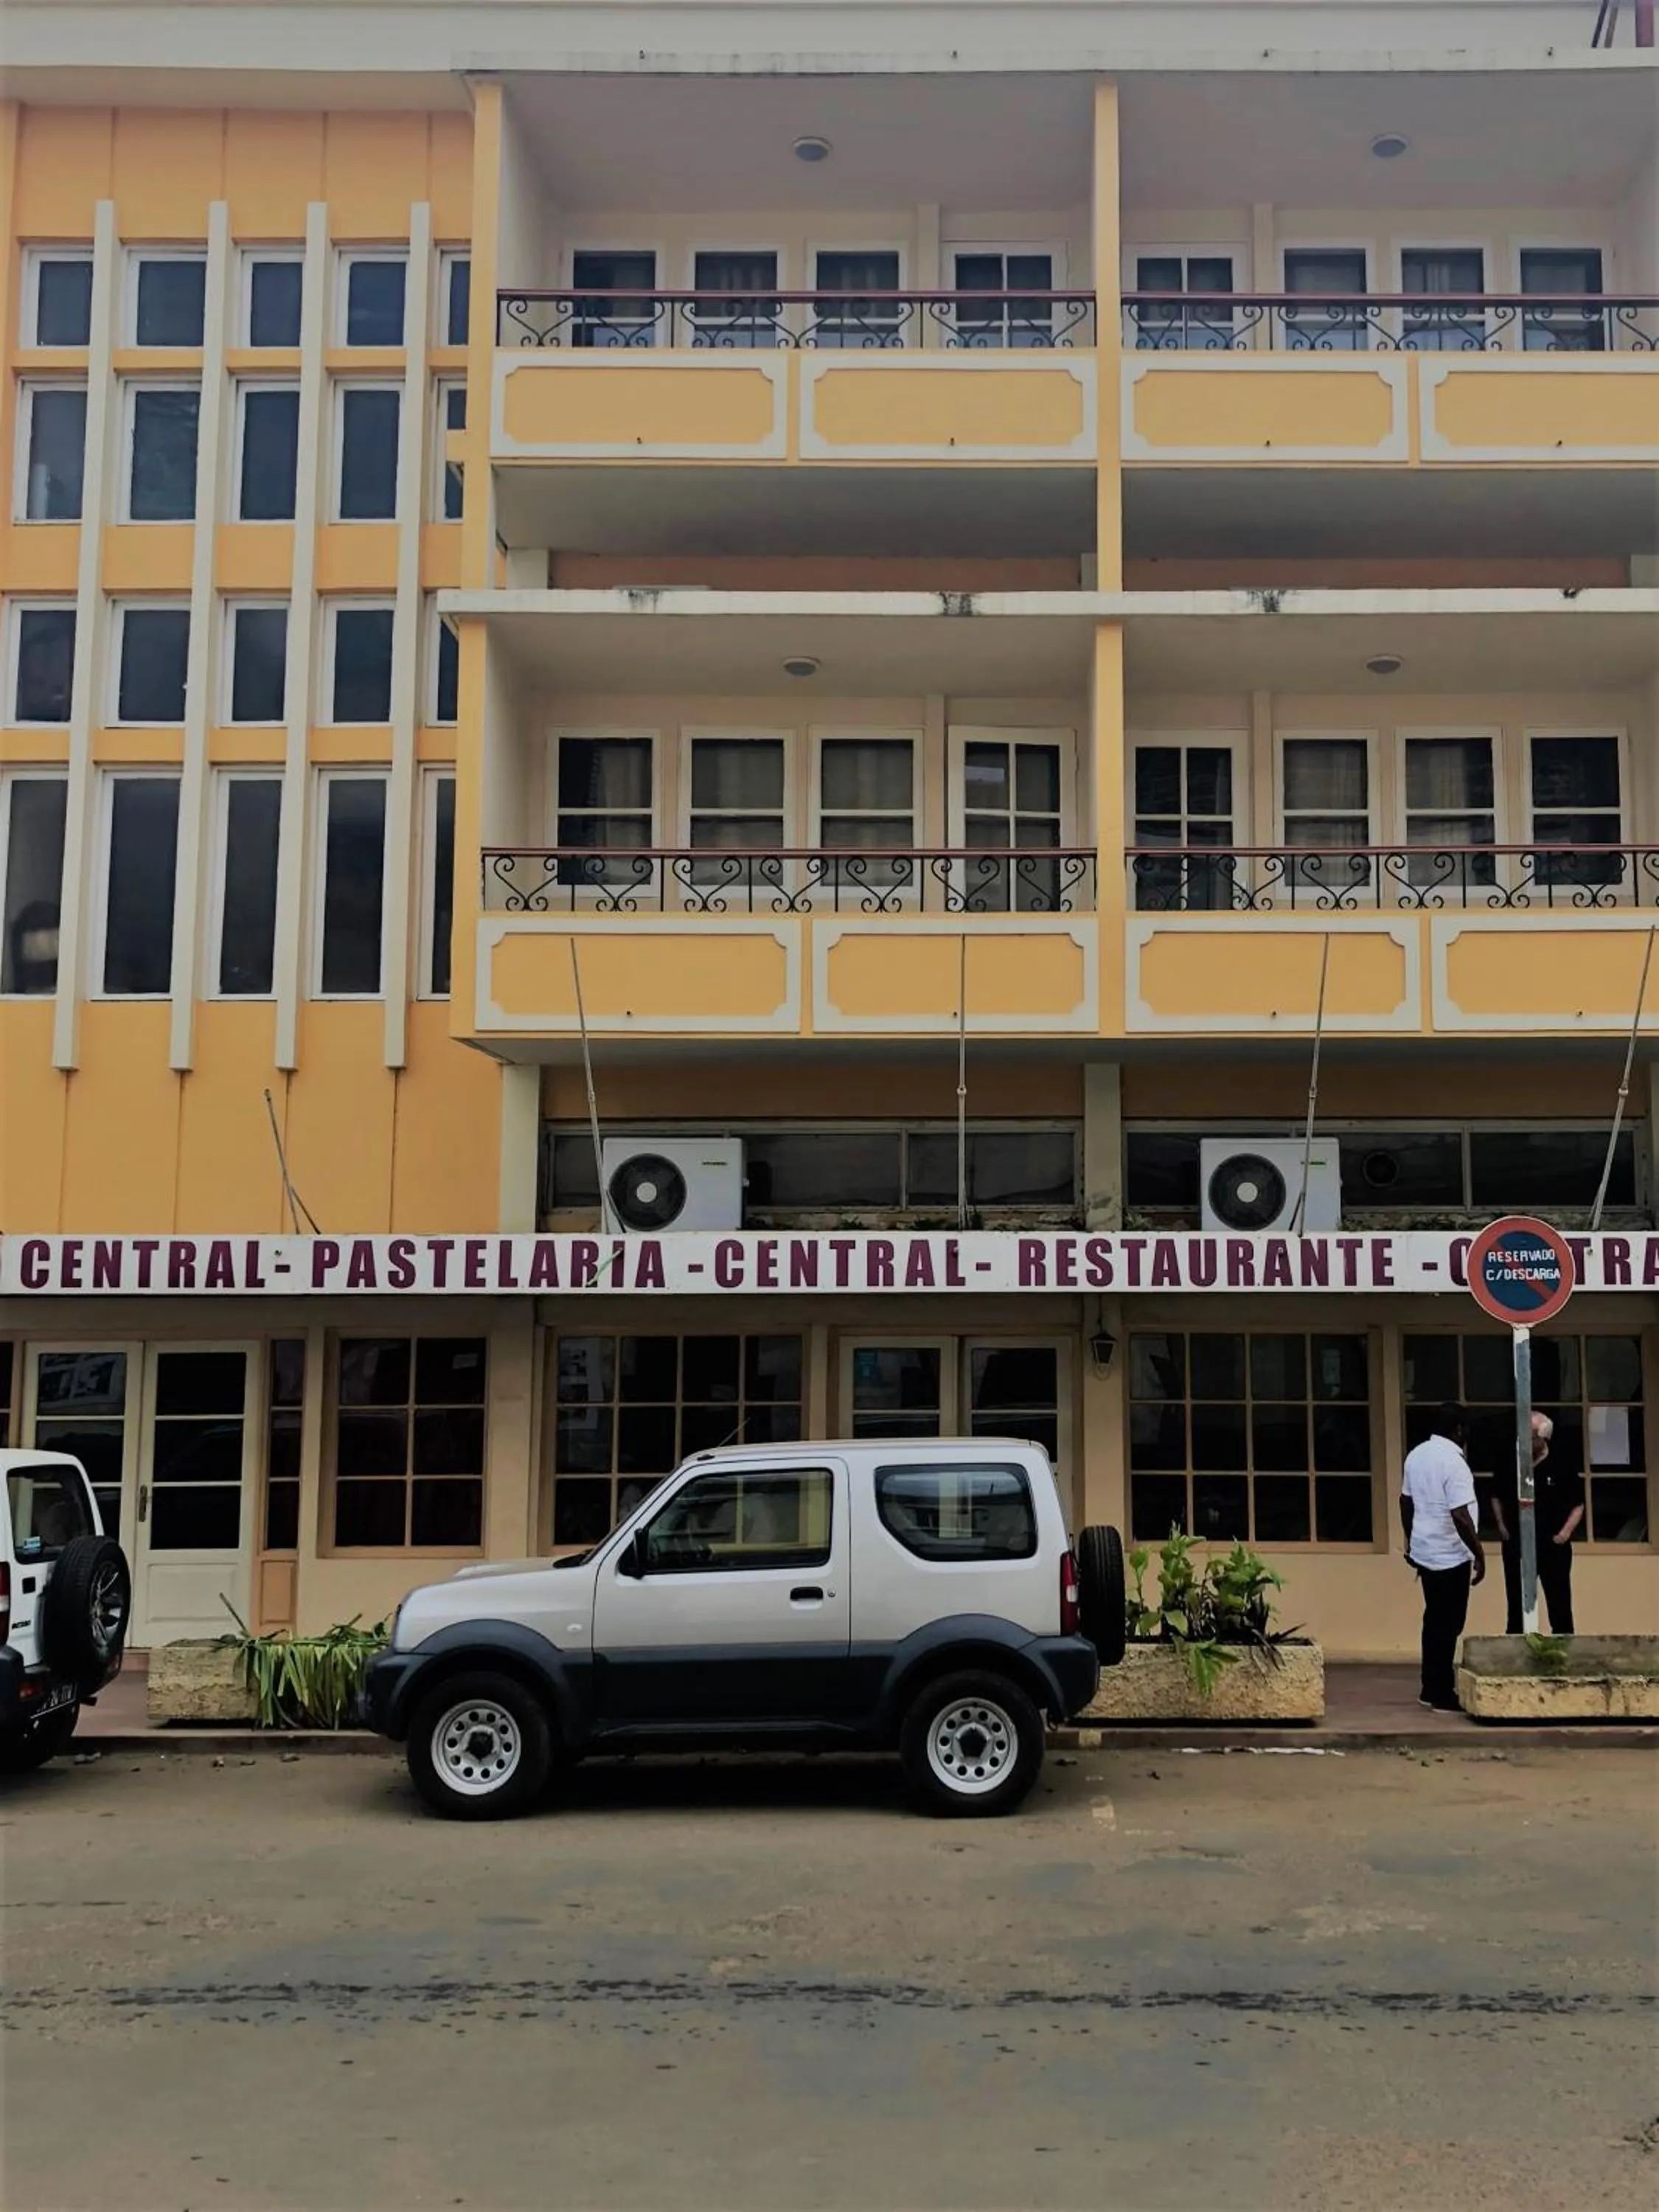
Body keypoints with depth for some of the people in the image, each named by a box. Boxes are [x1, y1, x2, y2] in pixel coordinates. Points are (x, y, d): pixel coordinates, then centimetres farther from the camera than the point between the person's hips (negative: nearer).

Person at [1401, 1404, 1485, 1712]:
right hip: (1450, 1556, -8)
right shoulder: (1453, 1461, -20)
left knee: (1434, 1621, 16)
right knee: (1449, 1626, 0)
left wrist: (1410, 1541, 25)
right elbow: (1460, 1516, -24)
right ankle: (1443, 1696, 5)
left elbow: (1406, 1501, 15)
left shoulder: (1416, 1454, 7)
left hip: (1424, 1551, 8)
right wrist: (1479, 1555, -17)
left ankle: (1430, 1690, 22)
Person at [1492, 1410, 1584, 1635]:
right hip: (1516, 1545, 2)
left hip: (1553, 1546, -2)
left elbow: (1578, 1505, 2)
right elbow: (1497, 1496, 15)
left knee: (1560, 1606, 4)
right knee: (1516, 1606, 10)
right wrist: (1500, 1524, 2)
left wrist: (1567, 1531, -10)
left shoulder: (1562, 1465, -6)